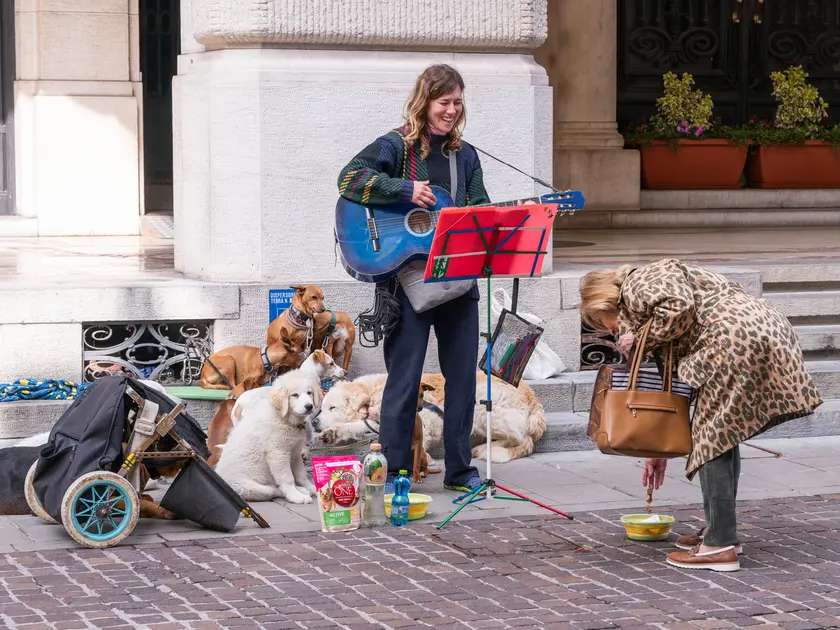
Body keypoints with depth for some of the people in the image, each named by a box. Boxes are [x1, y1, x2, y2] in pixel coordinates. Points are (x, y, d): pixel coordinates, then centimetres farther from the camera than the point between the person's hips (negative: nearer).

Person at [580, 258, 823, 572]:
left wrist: (641, 338, -1)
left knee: (713, 437, -5)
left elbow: (678, 307, -17)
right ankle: (719, 529, 26)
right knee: (723, 433, 19)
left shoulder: (638, 284, 5)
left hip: (738, 338, -10)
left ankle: (720, 546, -5)